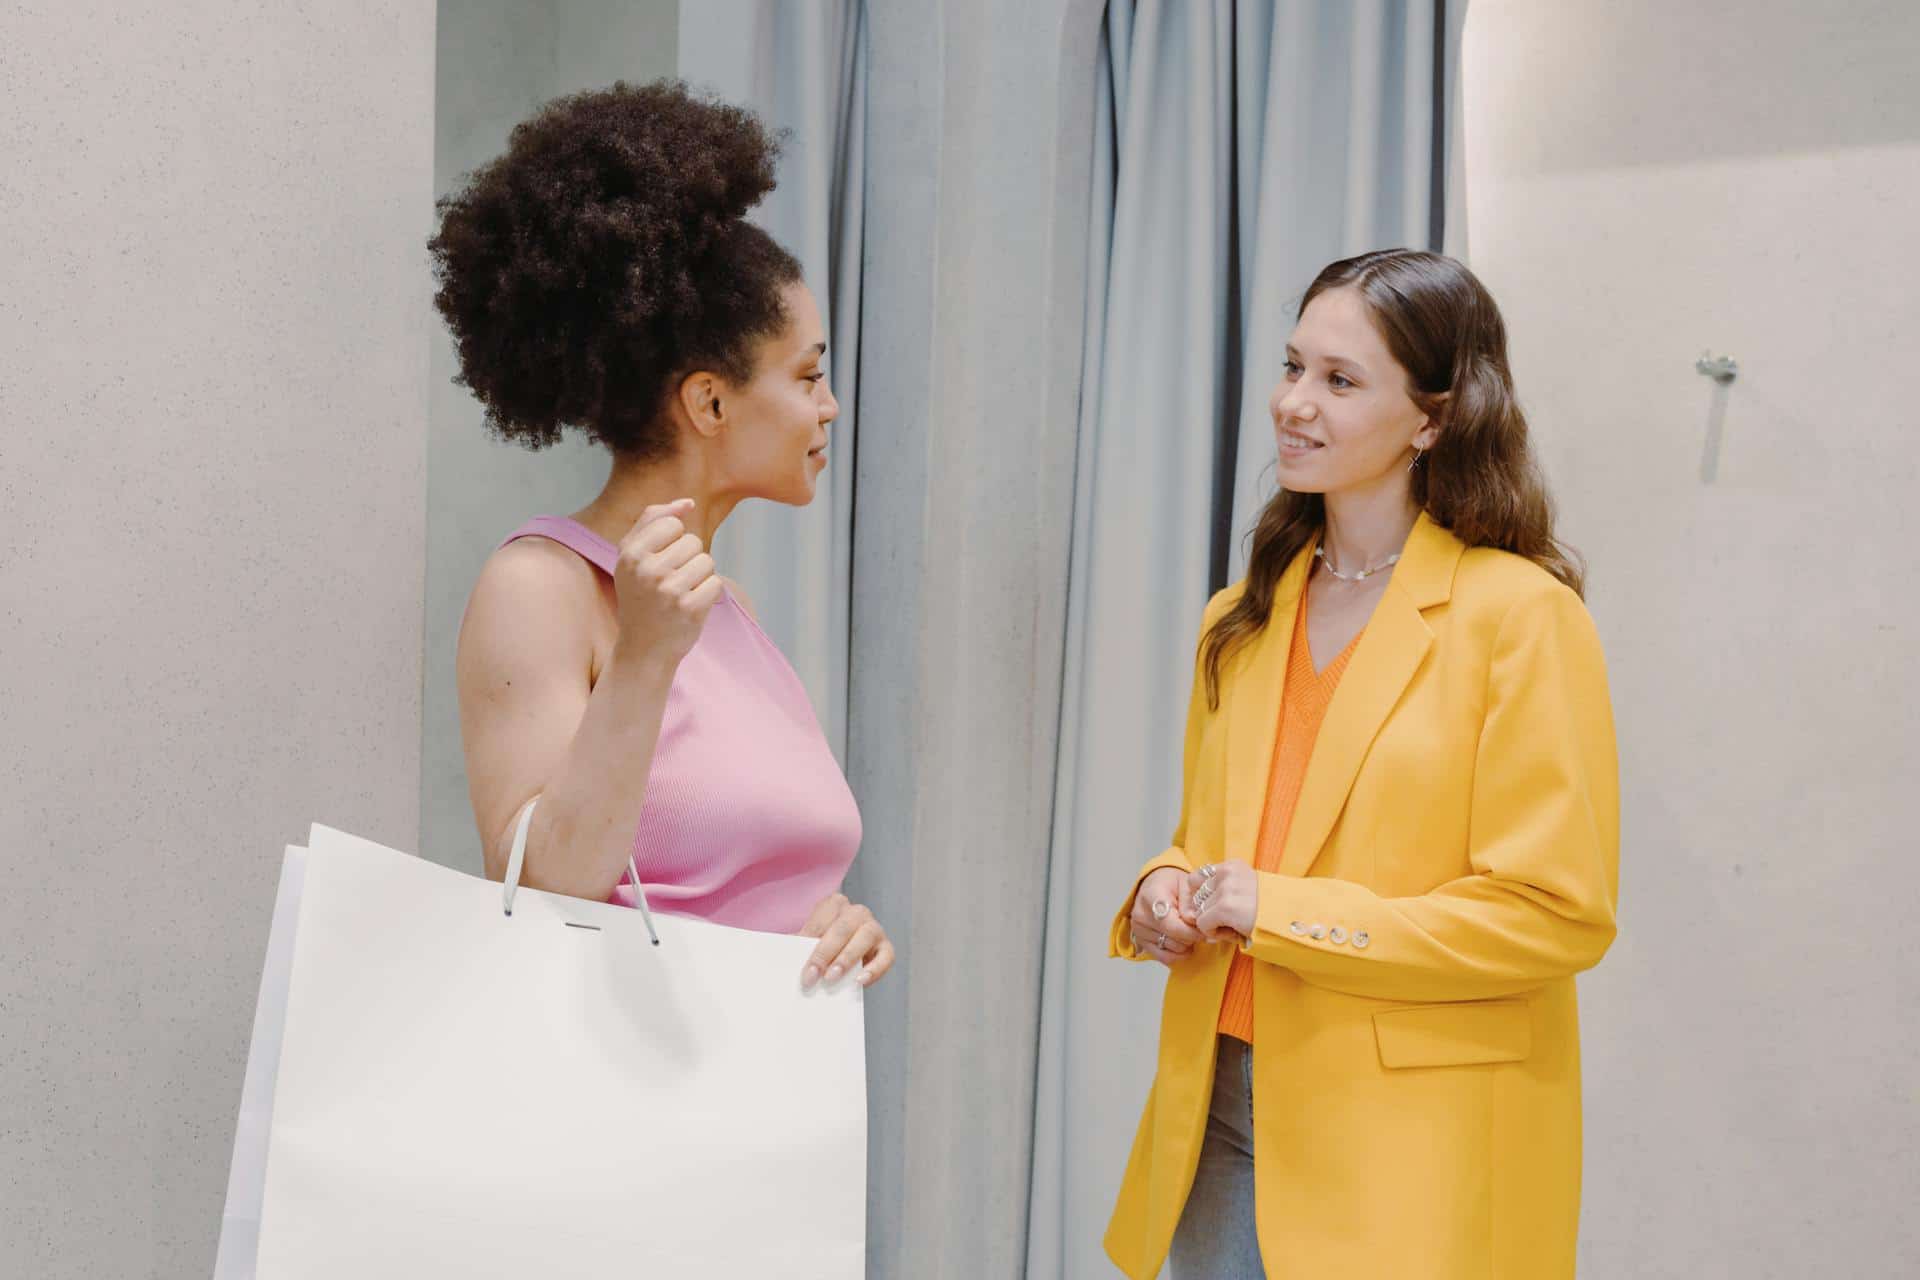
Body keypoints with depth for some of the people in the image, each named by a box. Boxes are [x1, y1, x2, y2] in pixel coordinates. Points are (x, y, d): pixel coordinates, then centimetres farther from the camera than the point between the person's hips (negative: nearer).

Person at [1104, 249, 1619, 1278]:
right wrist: (1165, 891, -2)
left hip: (1408, 1154, -5)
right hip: (1220, 1110, 6)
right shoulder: (1242, 621, 10)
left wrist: (1283, 912, -16)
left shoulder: (1521, 617, -10)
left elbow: (1559, 913, -14)